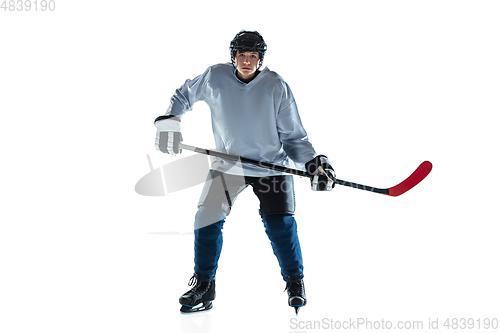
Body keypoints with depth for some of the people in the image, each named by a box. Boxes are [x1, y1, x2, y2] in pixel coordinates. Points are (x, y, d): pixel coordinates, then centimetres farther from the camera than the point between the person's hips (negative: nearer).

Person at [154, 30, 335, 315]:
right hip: (228, 165, 2)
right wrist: (169, 121, -3)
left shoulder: (276, 86, -13)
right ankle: (204, 286, 10)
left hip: (272, 165, -2)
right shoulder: (215, 78, -9)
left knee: (280, 224, -12)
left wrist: (313, 163, -21)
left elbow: (293, 136, -8)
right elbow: (184, 96, 11)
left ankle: (296, 283, 11)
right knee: (208, 218, -8)